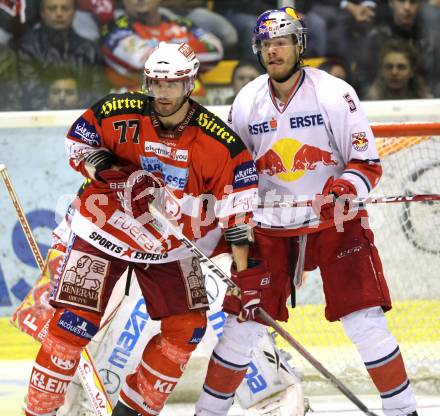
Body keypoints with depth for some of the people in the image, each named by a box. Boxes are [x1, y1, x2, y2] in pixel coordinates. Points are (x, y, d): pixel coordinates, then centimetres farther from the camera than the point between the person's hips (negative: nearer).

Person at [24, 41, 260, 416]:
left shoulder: (218, 141, -14)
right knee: (75, 323, -13)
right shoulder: (118, 113, -16)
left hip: (169, 244, 3)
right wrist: (104, 167, -19)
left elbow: (237, 207, -8)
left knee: (187, 328, -1)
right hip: (104, 229, -3)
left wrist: (245, 269, -9)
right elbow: (78, 139, 1)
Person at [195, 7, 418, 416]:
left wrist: (345, 190, -28)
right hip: (270, 227, 3)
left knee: (364, 321, -10)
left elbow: (367, 163, -8)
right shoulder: (246, 102, 1)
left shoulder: (335, 93, -11)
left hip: (335, 223, -3)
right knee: (243, 322, 1)